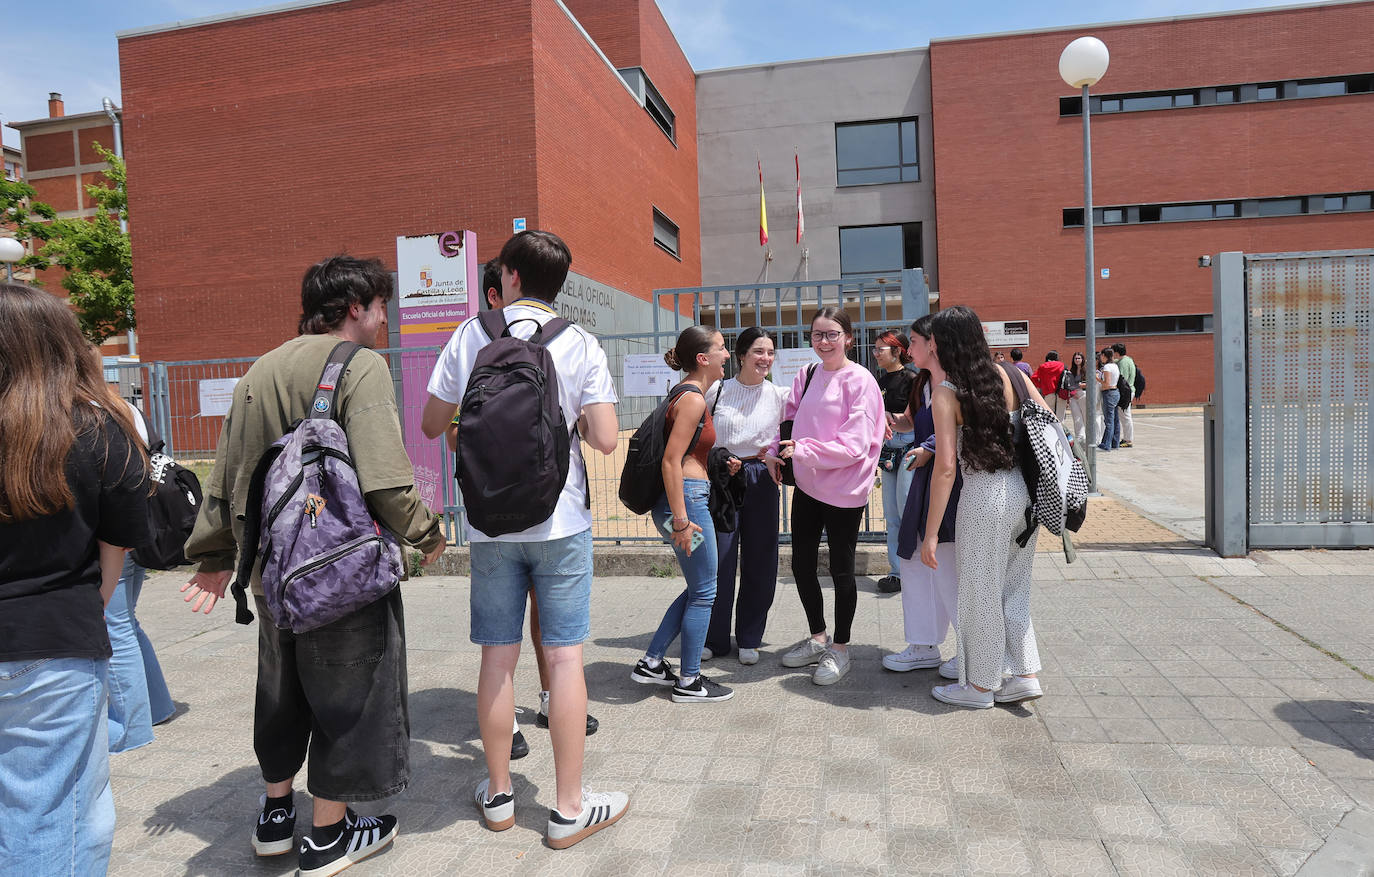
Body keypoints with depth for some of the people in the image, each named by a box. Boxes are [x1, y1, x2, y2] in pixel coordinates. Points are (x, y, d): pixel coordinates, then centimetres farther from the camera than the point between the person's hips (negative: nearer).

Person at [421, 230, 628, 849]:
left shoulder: (472, 335, 1)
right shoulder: (581, 345, -3)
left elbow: (432, 425, 5)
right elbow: (606, 439, -11)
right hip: (560, 519, -2)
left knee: (498, 656, 11)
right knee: (563, 656, 3)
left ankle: (498, 795, 25)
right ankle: (569, 809, 11)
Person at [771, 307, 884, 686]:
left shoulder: (860, 381, -14)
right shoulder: (806, 376, 5)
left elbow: (854, 445, -20)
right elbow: (790, 420, 16)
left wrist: (802, 450, -22)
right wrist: (777, 453, -1)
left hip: (844, 492, -6)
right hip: (807, 485, 7)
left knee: (841, 570, 7)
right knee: (801, 564, 15)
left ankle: (839, 648, 26)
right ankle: (818, 639, 35)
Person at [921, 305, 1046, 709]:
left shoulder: (946, 393, -11)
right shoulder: (1011, 375, 5)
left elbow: (946, 467, -16)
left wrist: (931, 533, -12)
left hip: (985, 497, -6)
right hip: (1025, 492, 6)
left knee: (980, 593, 9)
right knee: (1014, 587, 20)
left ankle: (979, 686, 24)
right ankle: (1026, 674, 26)